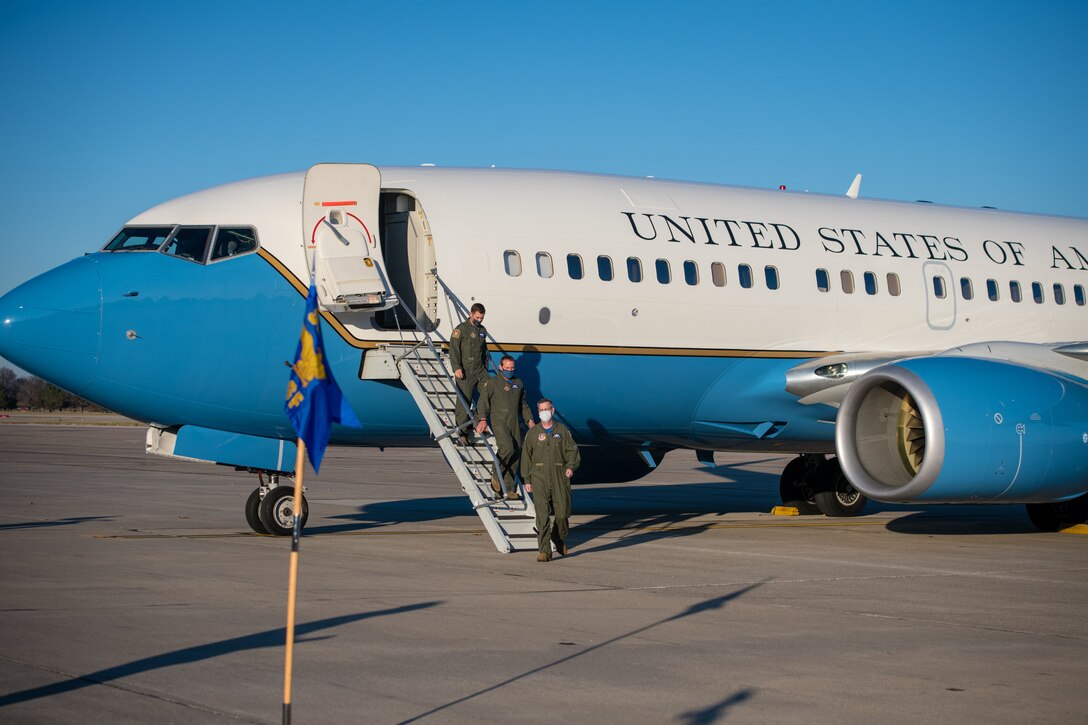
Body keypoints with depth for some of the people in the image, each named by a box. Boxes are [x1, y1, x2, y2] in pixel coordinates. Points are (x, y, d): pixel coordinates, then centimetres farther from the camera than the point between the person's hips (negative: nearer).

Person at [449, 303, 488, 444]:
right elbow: (454, 349, -14)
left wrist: (485, 368, 23)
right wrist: (456, 367, -23)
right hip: (465, 373, -6)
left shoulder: (482, 331, 15)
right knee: (464, 401, -3)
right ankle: (462, 430, 7)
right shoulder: (461, 329, -7)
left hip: (480, 371, 6)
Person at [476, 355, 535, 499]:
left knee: (516, 453, 1)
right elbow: (483, 401, -4)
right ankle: (496, 477, -6)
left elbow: (523, 404, 27)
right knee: (508, 448, -26)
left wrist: (529, 419, 16)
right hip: (499, 422, -6)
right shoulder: (492, 383, 1)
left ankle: (509, 489, 7)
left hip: (514, 424, 6)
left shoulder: (518, 383, 18)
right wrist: (483, 419, -16)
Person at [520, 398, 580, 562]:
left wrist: (571, 466, -12)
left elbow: (572, 450, 7)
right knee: (542, 514, -10)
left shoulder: (562, 431, 8)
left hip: (559, 476, 1)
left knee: (562, 512, 2)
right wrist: (527, 480, 4)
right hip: (539, 476, -1)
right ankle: (544, 551, -12)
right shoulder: (532, 433, 8)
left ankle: (559, 539, 33)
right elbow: (526, 456, 9)